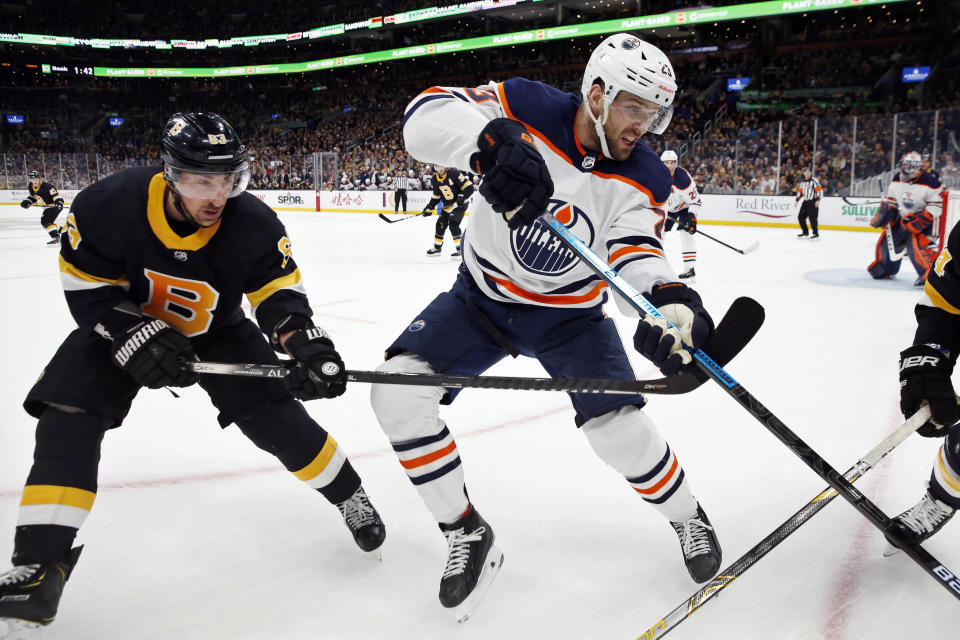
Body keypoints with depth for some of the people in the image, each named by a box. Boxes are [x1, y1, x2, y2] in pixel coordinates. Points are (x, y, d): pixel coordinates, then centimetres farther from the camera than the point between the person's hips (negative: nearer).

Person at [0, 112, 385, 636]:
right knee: (68, 416, -17)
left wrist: (306, 342, -40)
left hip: (216, 330, 0)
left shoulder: (253, 224, -26)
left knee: (272, 412, -12)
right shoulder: (109, 205, -29)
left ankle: (351, 497, 9)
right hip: (122, 323, 0)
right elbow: (87, 286, -18)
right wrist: (133, 333, -32)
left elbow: (279, 292, -22)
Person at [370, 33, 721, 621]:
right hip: (482, 297, 1)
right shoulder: (526, 110, -18)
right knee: (398, 391, -17)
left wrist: (671, 300, -47)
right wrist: (492, 141, -49)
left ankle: (688, 516, 20)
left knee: (620, 428, -15)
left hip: (570, 316, 0)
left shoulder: (642, 176, -13)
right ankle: (469, 535, 1)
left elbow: (636, 256, -24)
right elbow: (427, 114, -28)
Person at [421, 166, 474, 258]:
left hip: (459, 205, -7)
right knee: (440, 224, 9)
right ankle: (437, 247, 27)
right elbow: (436, 196, 13)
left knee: (453, 224, -21)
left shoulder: (454, 174, -21)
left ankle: (461, 249, -17)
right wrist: (429, 207, 7)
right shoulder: (434, 179, 1)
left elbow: (469, 187, -21)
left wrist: (462, 197, -31)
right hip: (447, 206, 7)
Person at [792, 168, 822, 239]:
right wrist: (797, 200, 14)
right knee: (801, 217, 6)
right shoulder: (802, 182, 13)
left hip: (813, 202, -7)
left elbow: (820, 190, -13)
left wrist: (818, 200, -21)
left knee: (812, 217, -13)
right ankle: (805, 233, 19)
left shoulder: (814, 180, -9)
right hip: (805, 201, 7)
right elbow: (800, 192, 23)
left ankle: (816, 233, -5)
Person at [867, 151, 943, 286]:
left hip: (922, 217, -7)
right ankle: (885, 269, 30)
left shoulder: (929, 182, -22)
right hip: (903, 216, 7)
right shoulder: (897, 179, -4)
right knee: (888, 239, 8)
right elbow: (890, 200, 8)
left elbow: (937, 205, -19)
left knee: (916, 241, -28)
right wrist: (880, 216, 2)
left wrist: (922, 220, -26)